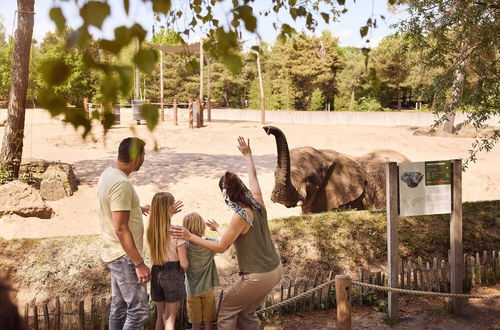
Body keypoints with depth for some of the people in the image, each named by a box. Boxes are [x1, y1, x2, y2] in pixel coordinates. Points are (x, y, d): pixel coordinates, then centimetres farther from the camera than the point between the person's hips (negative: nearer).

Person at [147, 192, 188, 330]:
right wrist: (182, 270, 11)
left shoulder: (151, 232, -1)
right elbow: (184, 264, -14)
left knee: (160, 316, 19)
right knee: (170, 319, 4)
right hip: (172, 275, -5)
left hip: (156, 274, 5)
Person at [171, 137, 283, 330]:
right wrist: (247, 154, 32)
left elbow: (220, 248, -17)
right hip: (275, 270, 8)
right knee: (246, 313, 21)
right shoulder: (257, 202, -1)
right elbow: (253, 176, 17)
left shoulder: (240, 217, -22)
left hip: (258, 277, -8)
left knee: (227, 310, 10)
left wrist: (190, 237, -15)